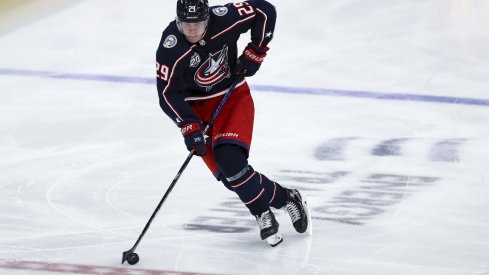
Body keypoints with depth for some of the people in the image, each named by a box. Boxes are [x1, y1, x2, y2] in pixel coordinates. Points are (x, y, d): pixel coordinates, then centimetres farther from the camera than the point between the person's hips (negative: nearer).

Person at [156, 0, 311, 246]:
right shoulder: (170, 49, -24)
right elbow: (168, 94, -20)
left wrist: (255, 52, -9)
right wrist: (189, 128, -28)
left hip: (233, 94, 0)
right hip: (197, 107, 0)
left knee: (228, 157, -23)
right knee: (229, 173, -14)